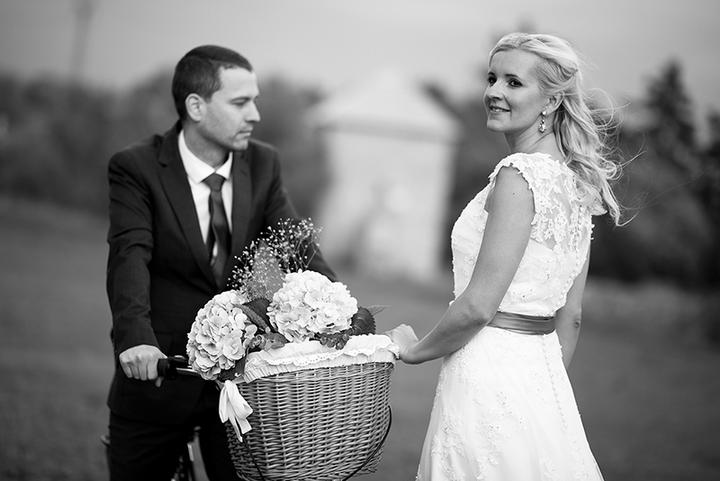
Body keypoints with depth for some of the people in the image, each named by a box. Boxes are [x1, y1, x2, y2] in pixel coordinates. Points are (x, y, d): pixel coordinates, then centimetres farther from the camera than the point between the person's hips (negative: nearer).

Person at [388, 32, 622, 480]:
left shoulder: (519, 175, -17)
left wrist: (416, 348, -3)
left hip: (489, 378, -9)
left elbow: (479, 305, -19)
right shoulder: (577, 182, 9)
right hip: (545, 373, 9)